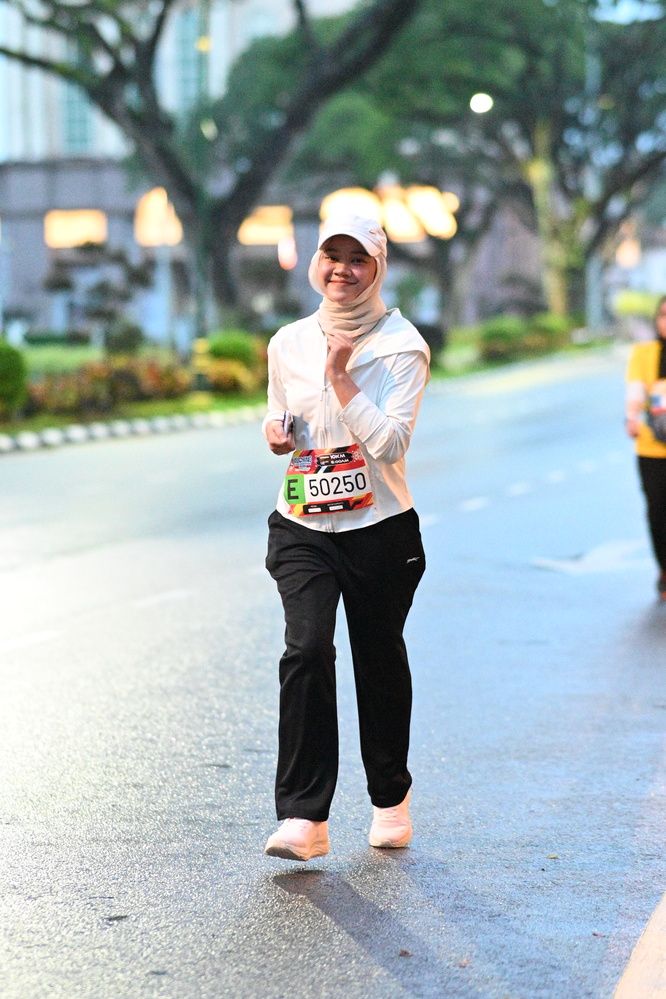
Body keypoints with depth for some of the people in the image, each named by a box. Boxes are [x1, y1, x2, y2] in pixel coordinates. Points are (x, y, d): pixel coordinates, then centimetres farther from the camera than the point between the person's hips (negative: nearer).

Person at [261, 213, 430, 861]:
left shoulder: (402, 345, -5)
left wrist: (341, 376, -17)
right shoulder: (288, 343, 7)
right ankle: (303, 818, -18)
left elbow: (389, 441, -15)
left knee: (380, 661, 9)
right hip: (302, 526, 2)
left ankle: (390, 797, 33)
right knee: (307, 647, -18)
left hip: (381, 528, -2)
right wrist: (275, 430, -1)